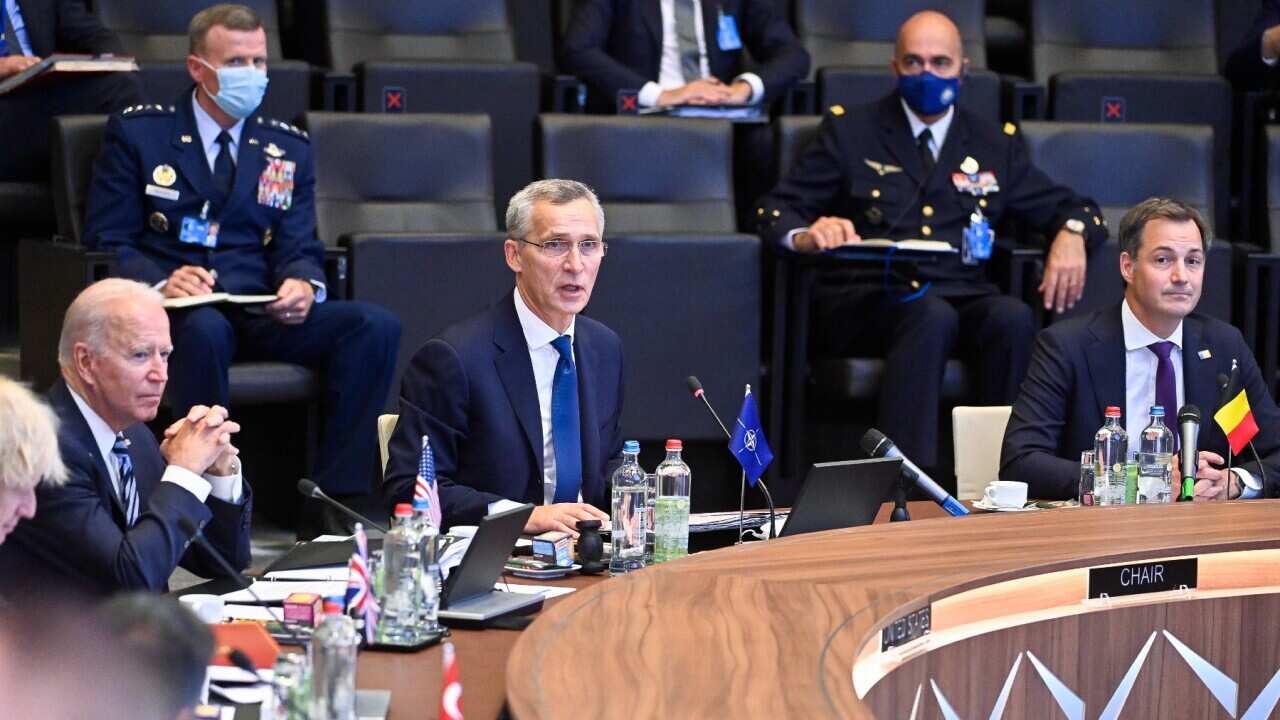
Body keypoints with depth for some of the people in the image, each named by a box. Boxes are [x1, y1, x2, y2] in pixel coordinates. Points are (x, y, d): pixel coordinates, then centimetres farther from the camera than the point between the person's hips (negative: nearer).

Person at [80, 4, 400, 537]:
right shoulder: (137, 134, 6)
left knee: (376, 326, -22)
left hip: (262, 313, 4)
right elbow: (107, 241, 1)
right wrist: (162, 282, -21)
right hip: (176, 311, -4)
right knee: (206, 328, -41)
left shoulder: (287, 149, 17)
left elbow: (298, 247, 10)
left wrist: (303, 284, -16)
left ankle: (331, 500, -22)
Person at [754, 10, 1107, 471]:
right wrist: (804, 236, -18)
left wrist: (1071, 234, -3)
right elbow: (774, 209, 7)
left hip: (963, 297, 3)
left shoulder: (995, 144, 22)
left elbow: (1066, 208, 23)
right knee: (931, 315, -37)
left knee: (1013, 317, -32)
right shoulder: (849, 131, 14)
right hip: (863, 301, -3)